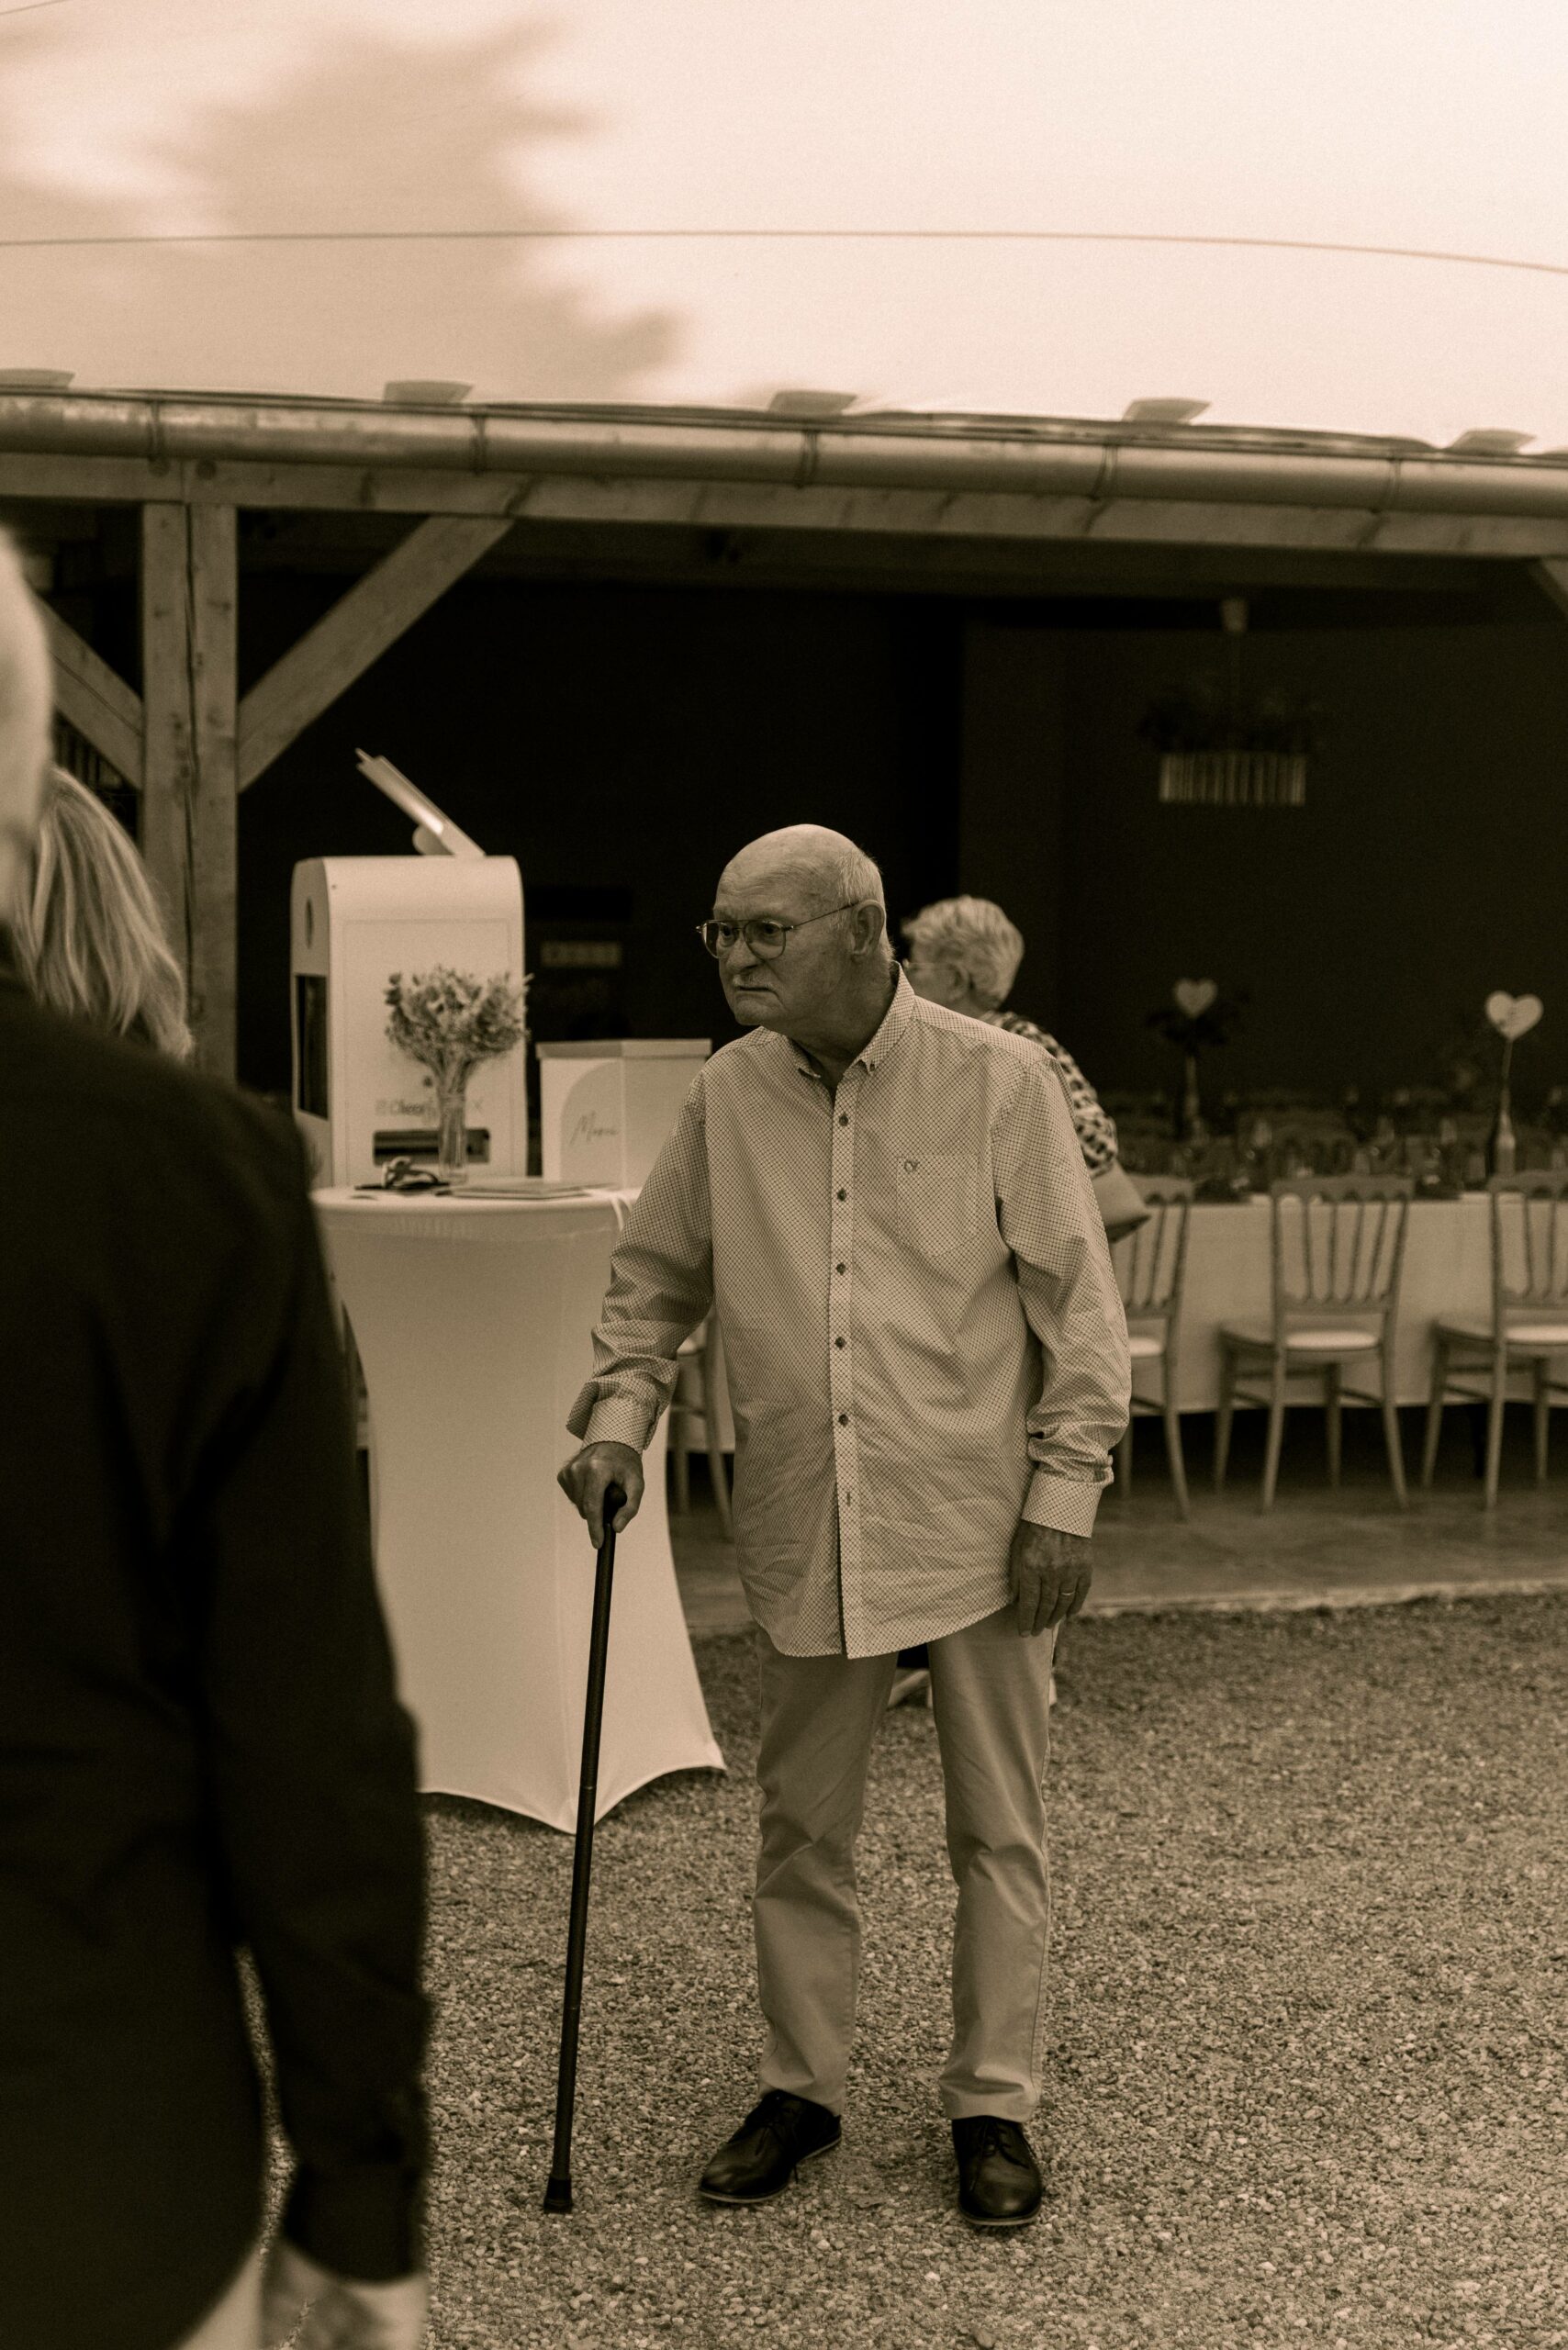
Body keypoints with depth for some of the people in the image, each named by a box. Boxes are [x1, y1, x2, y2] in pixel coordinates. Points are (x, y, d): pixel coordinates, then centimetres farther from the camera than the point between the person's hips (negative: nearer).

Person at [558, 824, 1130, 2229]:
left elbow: (1077, 1298, -6)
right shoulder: (727, 1098, 2)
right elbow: (655, 1276, 15)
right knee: (802, 1826, 13)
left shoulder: (997, 1081, -8)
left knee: (998, 1831, 8)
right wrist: (619, 1419, 0)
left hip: (978, 1521, -3)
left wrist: (1063, 1494, -9)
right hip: (803, 1533, 3)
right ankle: (801, 2087, 29)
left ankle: (994, 2106, 23)